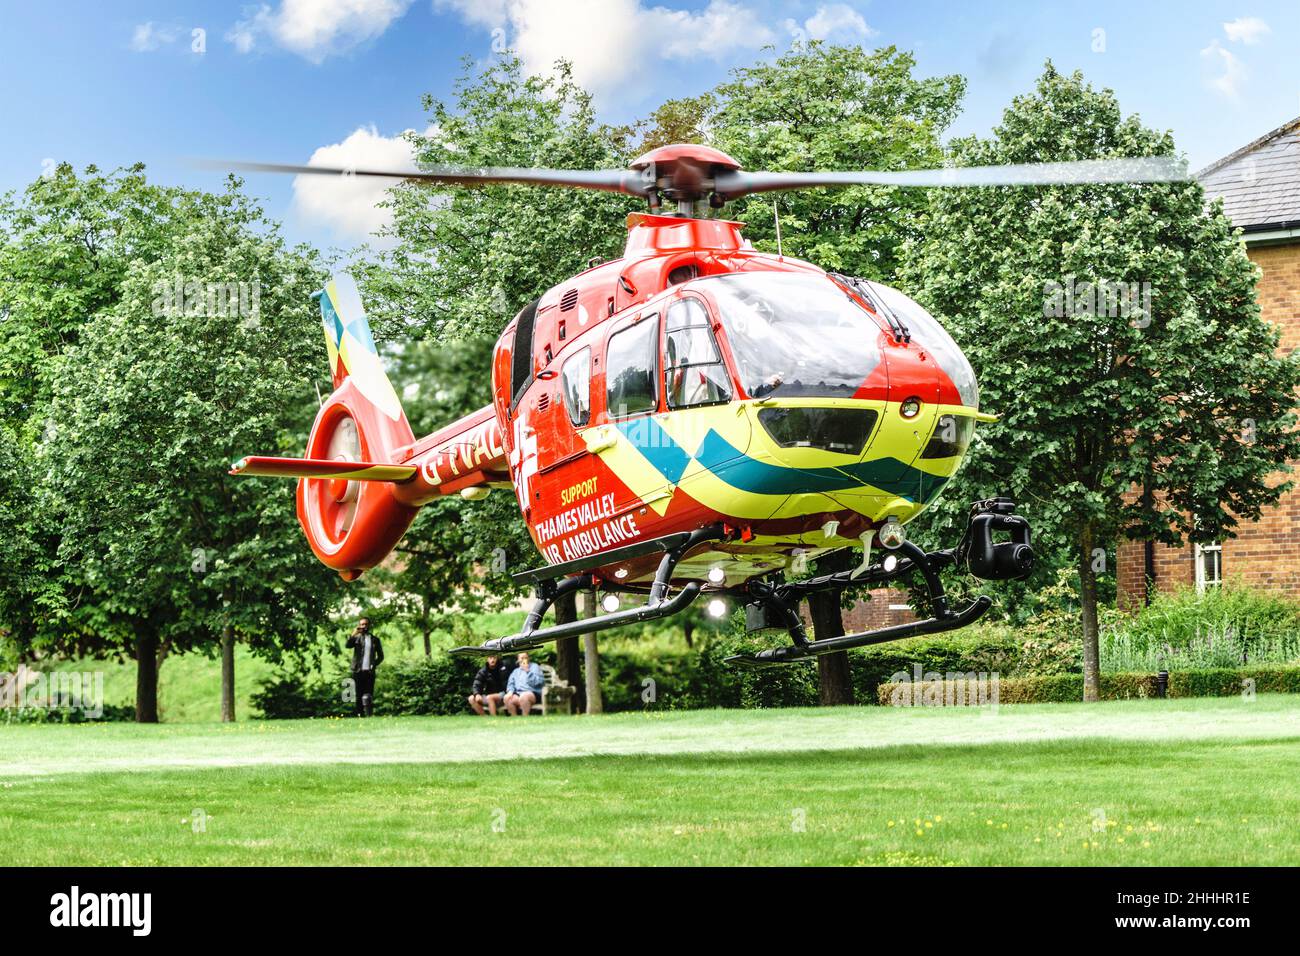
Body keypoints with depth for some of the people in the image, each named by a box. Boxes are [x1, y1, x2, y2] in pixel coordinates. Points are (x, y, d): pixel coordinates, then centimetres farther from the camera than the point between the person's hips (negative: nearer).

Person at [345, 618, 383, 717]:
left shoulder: (375, 640, 11)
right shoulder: (357, 638, 7)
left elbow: (380, 656, 15)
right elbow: (348, 645, -13)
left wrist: (374, 664, 0)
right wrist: (354, 633, -22)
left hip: (369, 671, 0)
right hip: (358, 671, 0)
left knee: (369, 694, -5)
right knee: (359, 694, 0)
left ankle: (370, 715, -7)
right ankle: (360, 714, 3)